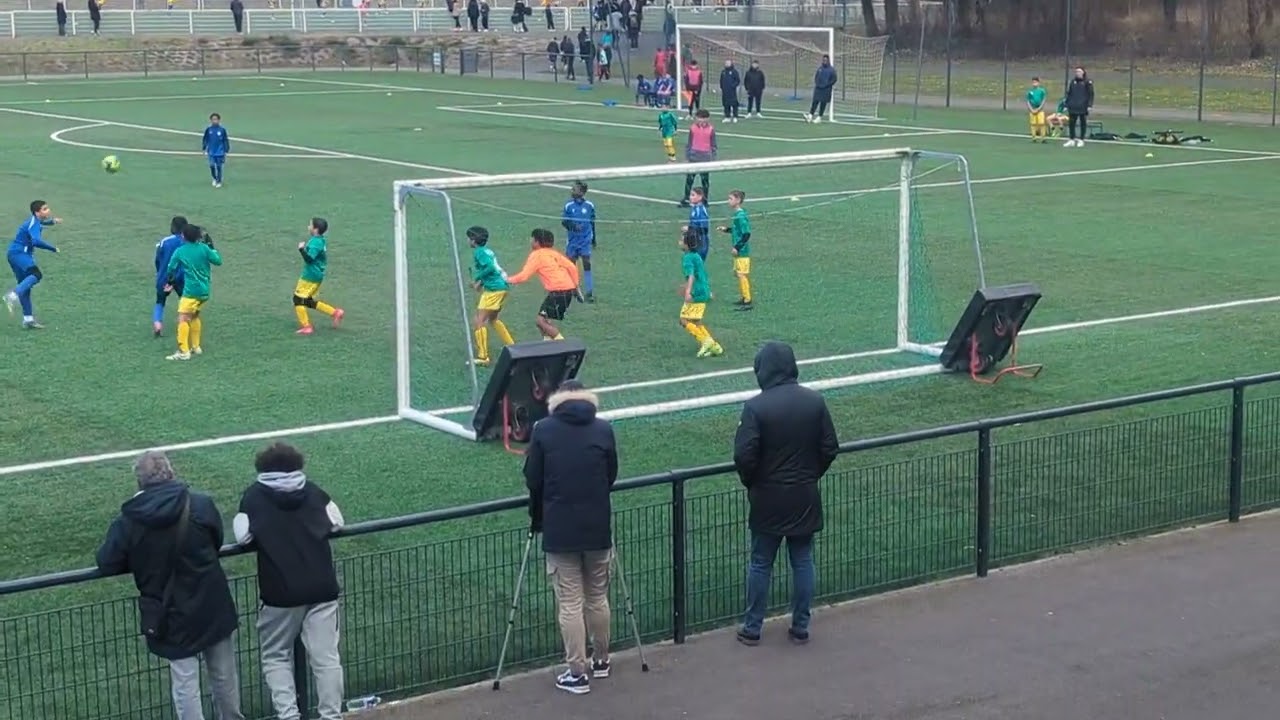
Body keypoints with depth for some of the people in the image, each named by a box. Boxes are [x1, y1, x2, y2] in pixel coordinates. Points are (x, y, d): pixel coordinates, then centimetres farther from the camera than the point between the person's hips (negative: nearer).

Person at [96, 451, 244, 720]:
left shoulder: (129, 520, -12)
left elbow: (107, 563, -5)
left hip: (172, 617, -1)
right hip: (212, 607, 1)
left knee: (184, 684, 8)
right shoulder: (201, 504, -10)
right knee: (224, 676, 19)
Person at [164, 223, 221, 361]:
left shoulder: (179, 252, -5)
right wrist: (211, 247, 15)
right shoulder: (204, 248, -1)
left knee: (183, 318, -9)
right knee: (195, 316, 23)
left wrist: (170, 282, 23)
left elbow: (171, 269, 5)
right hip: (205, 290, 6)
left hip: (191, 290, -6)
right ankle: (195, 346, 29)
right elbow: (218, 261, 2)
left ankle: (183, 352, -19)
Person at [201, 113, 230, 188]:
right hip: (211, 152, 1)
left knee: (219, 167, 3)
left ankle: (219, 182, 17)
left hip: (220, 152, -1)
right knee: (212, 166, -7)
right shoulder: (208, 130, -2)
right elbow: (205, 140, 7)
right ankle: (215, 179, 18)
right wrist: (204, 150, 5)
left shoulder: (222, 130, -5)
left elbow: (226, 141, 2)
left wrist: (226, 150, 1)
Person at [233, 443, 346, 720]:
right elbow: (337, 523, 8)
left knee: (276, 656, 14)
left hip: (281, 592, -2)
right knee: (326, 657, 7)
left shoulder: (254, 495, 0)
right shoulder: (312, 490, 7)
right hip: (322, 587, 2)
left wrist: (265, 539, 13)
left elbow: (242, 536, -6)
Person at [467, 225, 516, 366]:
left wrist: (478, 278, -11)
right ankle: (512, 346, 33)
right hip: (502, 286, 10)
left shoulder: (479, 252, -12)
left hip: (494, 289, -10)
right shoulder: (487, 250, 15)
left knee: (480, 320, -7)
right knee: (492, 319, 27)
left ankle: (482, 357, -10)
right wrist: (481, 282, 8)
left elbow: (490, 267, -24)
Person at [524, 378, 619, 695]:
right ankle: (600, 660, 30)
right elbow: (611, 476, 8)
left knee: (569, 603, 3)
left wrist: (537, 518, 15)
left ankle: (577, 673, 5)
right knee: (597, 597, 17)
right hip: (598, 527, 2)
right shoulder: (604, 430, 0)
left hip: (559, 529, -2)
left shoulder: (543, 430, -4)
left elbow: (532, 479, 0)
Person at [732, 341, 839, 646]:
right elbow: (830, 449, 0)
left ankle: (752, 628, 16)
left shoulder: (756, 407, -15)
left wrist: (751, 483, 2)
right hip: (805, 497, 3)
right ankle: (801, 627, 19)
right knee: (803, 562, 13)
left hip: (768, 498, -3)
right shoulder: (815, 401, -4)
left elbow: (744, 456, -17)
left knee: (760, 564, 9)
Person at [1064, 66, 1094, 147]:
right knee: (1071, 123, 3)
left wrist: (1090, 105, -12)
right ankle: (1072, 140, 10)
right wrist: (1067, 104, 12)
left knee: (1083, 123, 5)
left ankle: (1081, 140, 11)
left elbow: (1091, 94, -5)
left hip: (1083, 107, -4)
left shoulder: (1087, 82, -3)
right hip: (1073, 107, 4)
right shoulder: (1073, 81, 10)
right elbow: (1069, 93, 15)